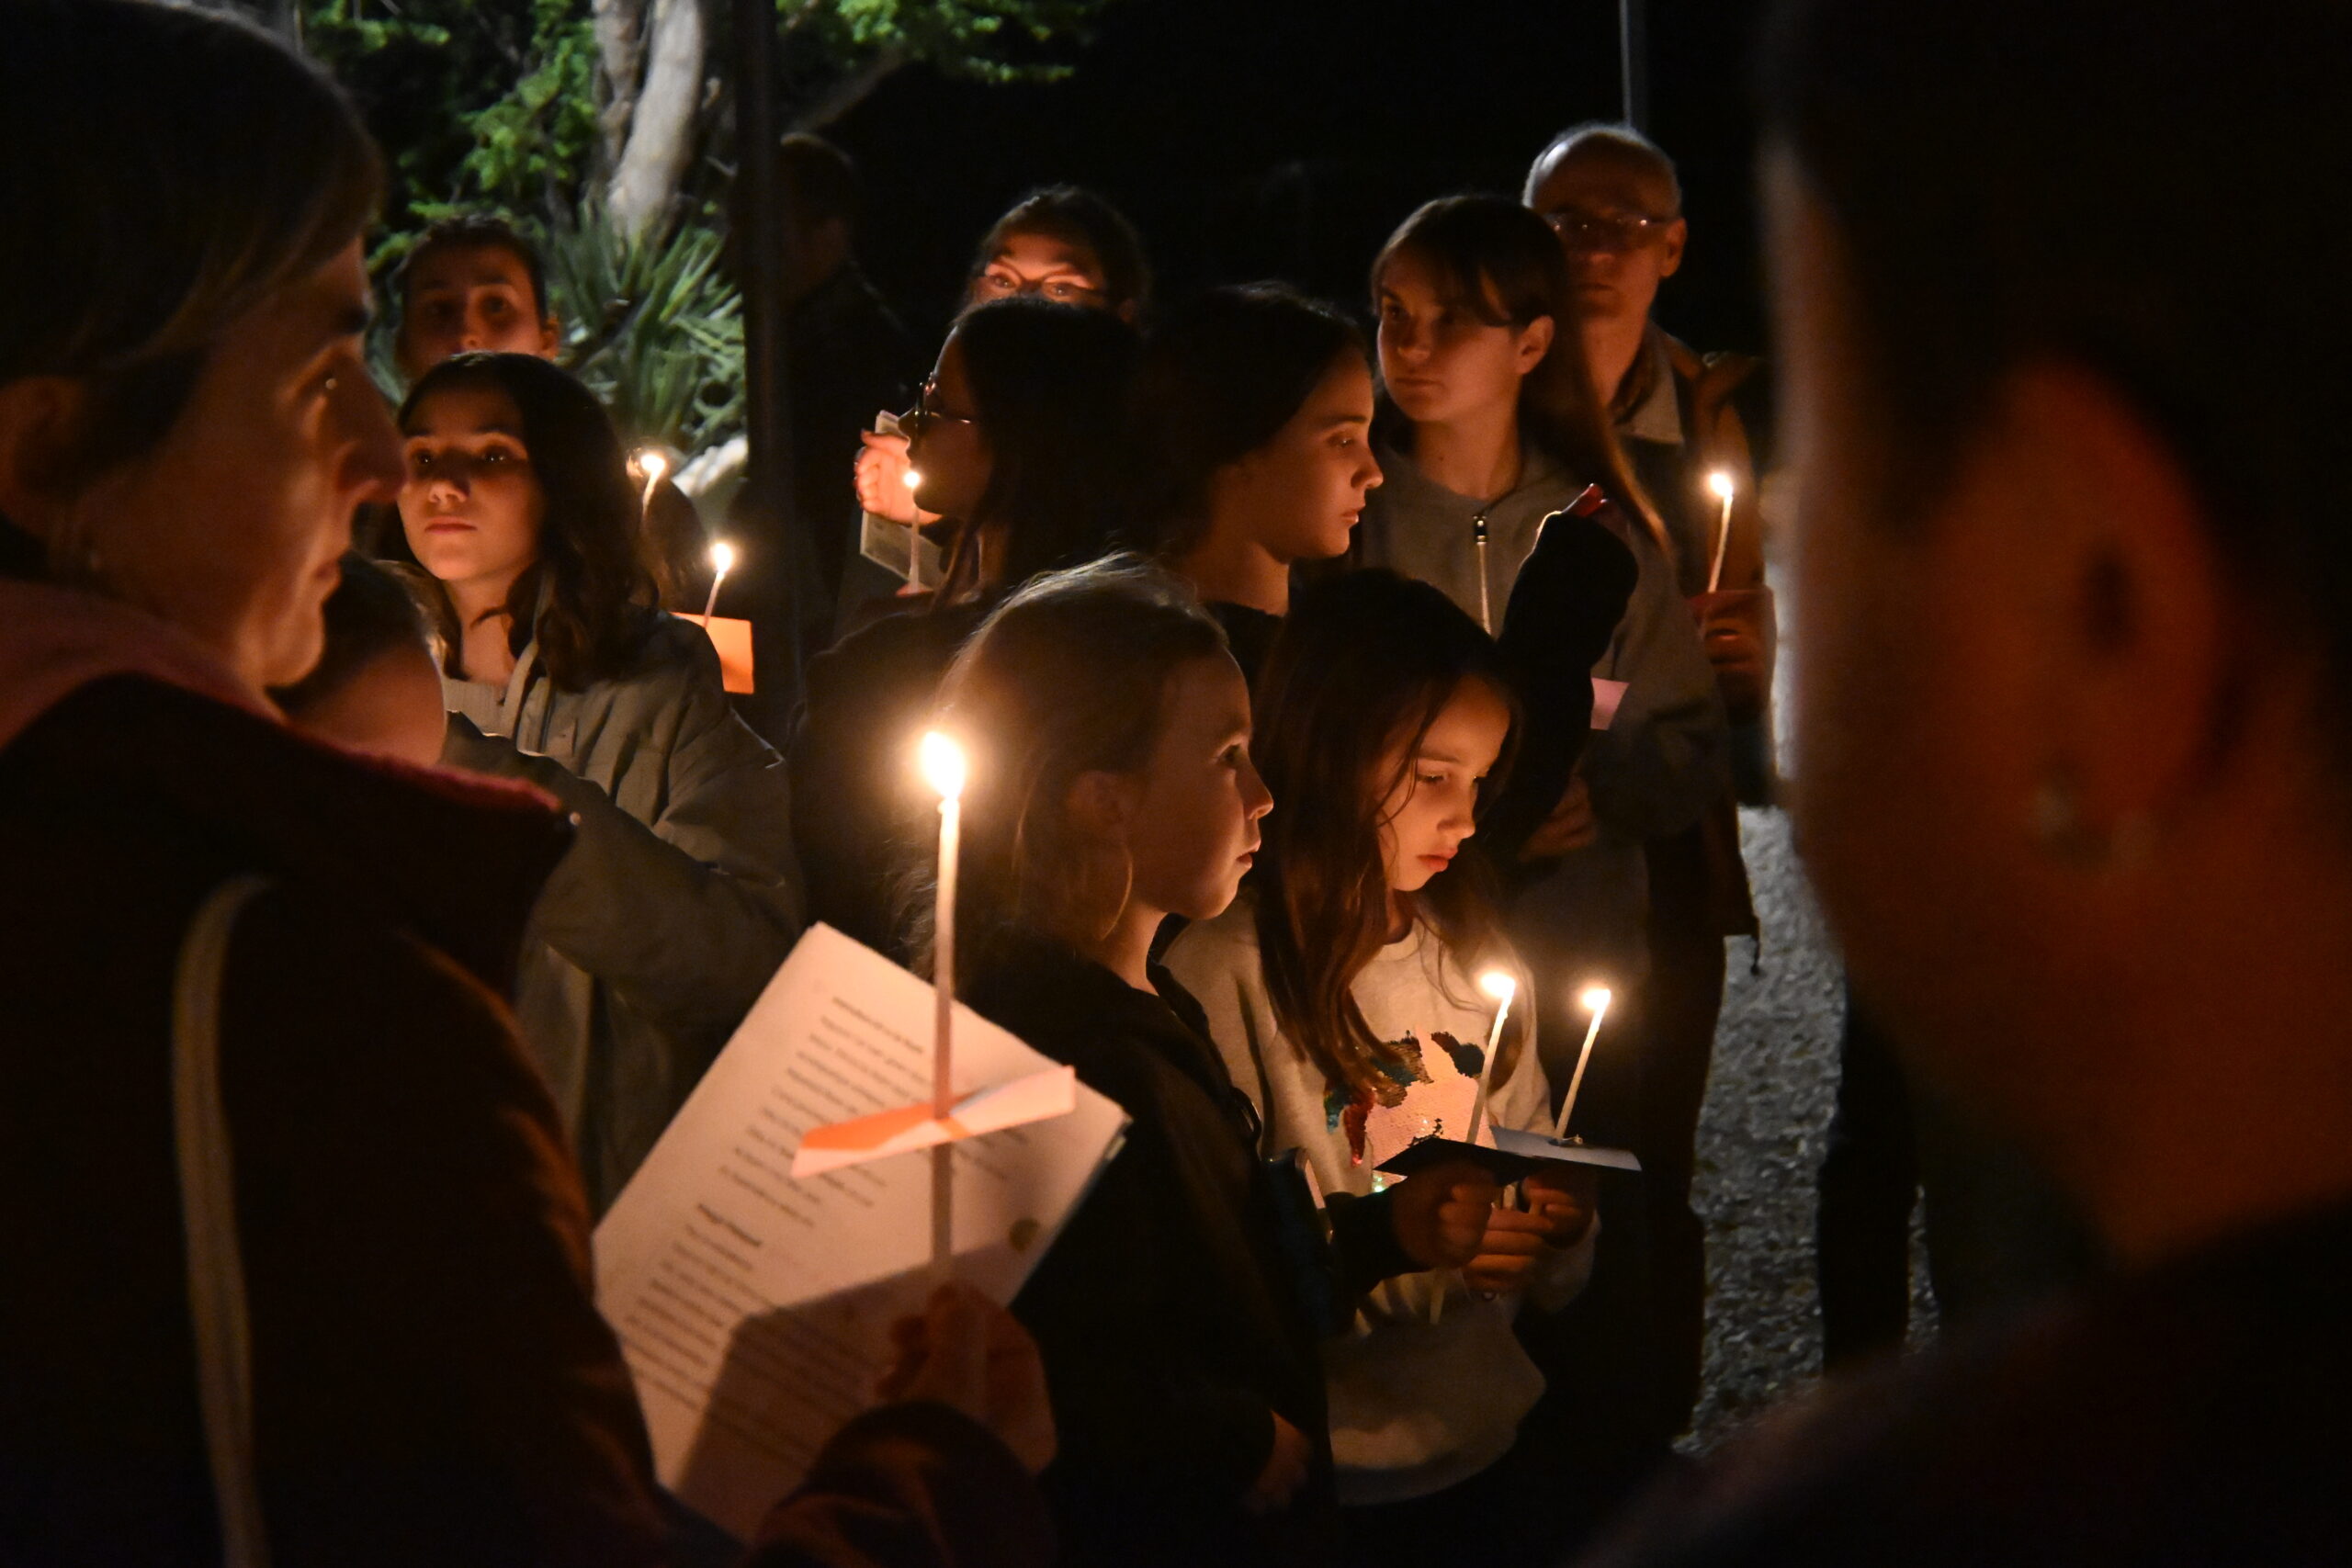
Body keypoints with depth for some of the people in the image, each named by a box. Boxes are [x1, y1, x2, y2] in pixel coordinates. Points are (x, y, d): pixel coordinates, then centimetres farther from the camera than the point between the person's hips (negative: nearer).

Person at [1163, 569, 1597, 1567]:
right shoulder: (1226, 973, -16)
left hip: (1490, 1451, 6)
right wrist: (1405, 1258, -26)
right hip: (1326, 1482, -6)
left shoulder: (1477, 957, 8)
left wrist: (1555, 1238, -7)